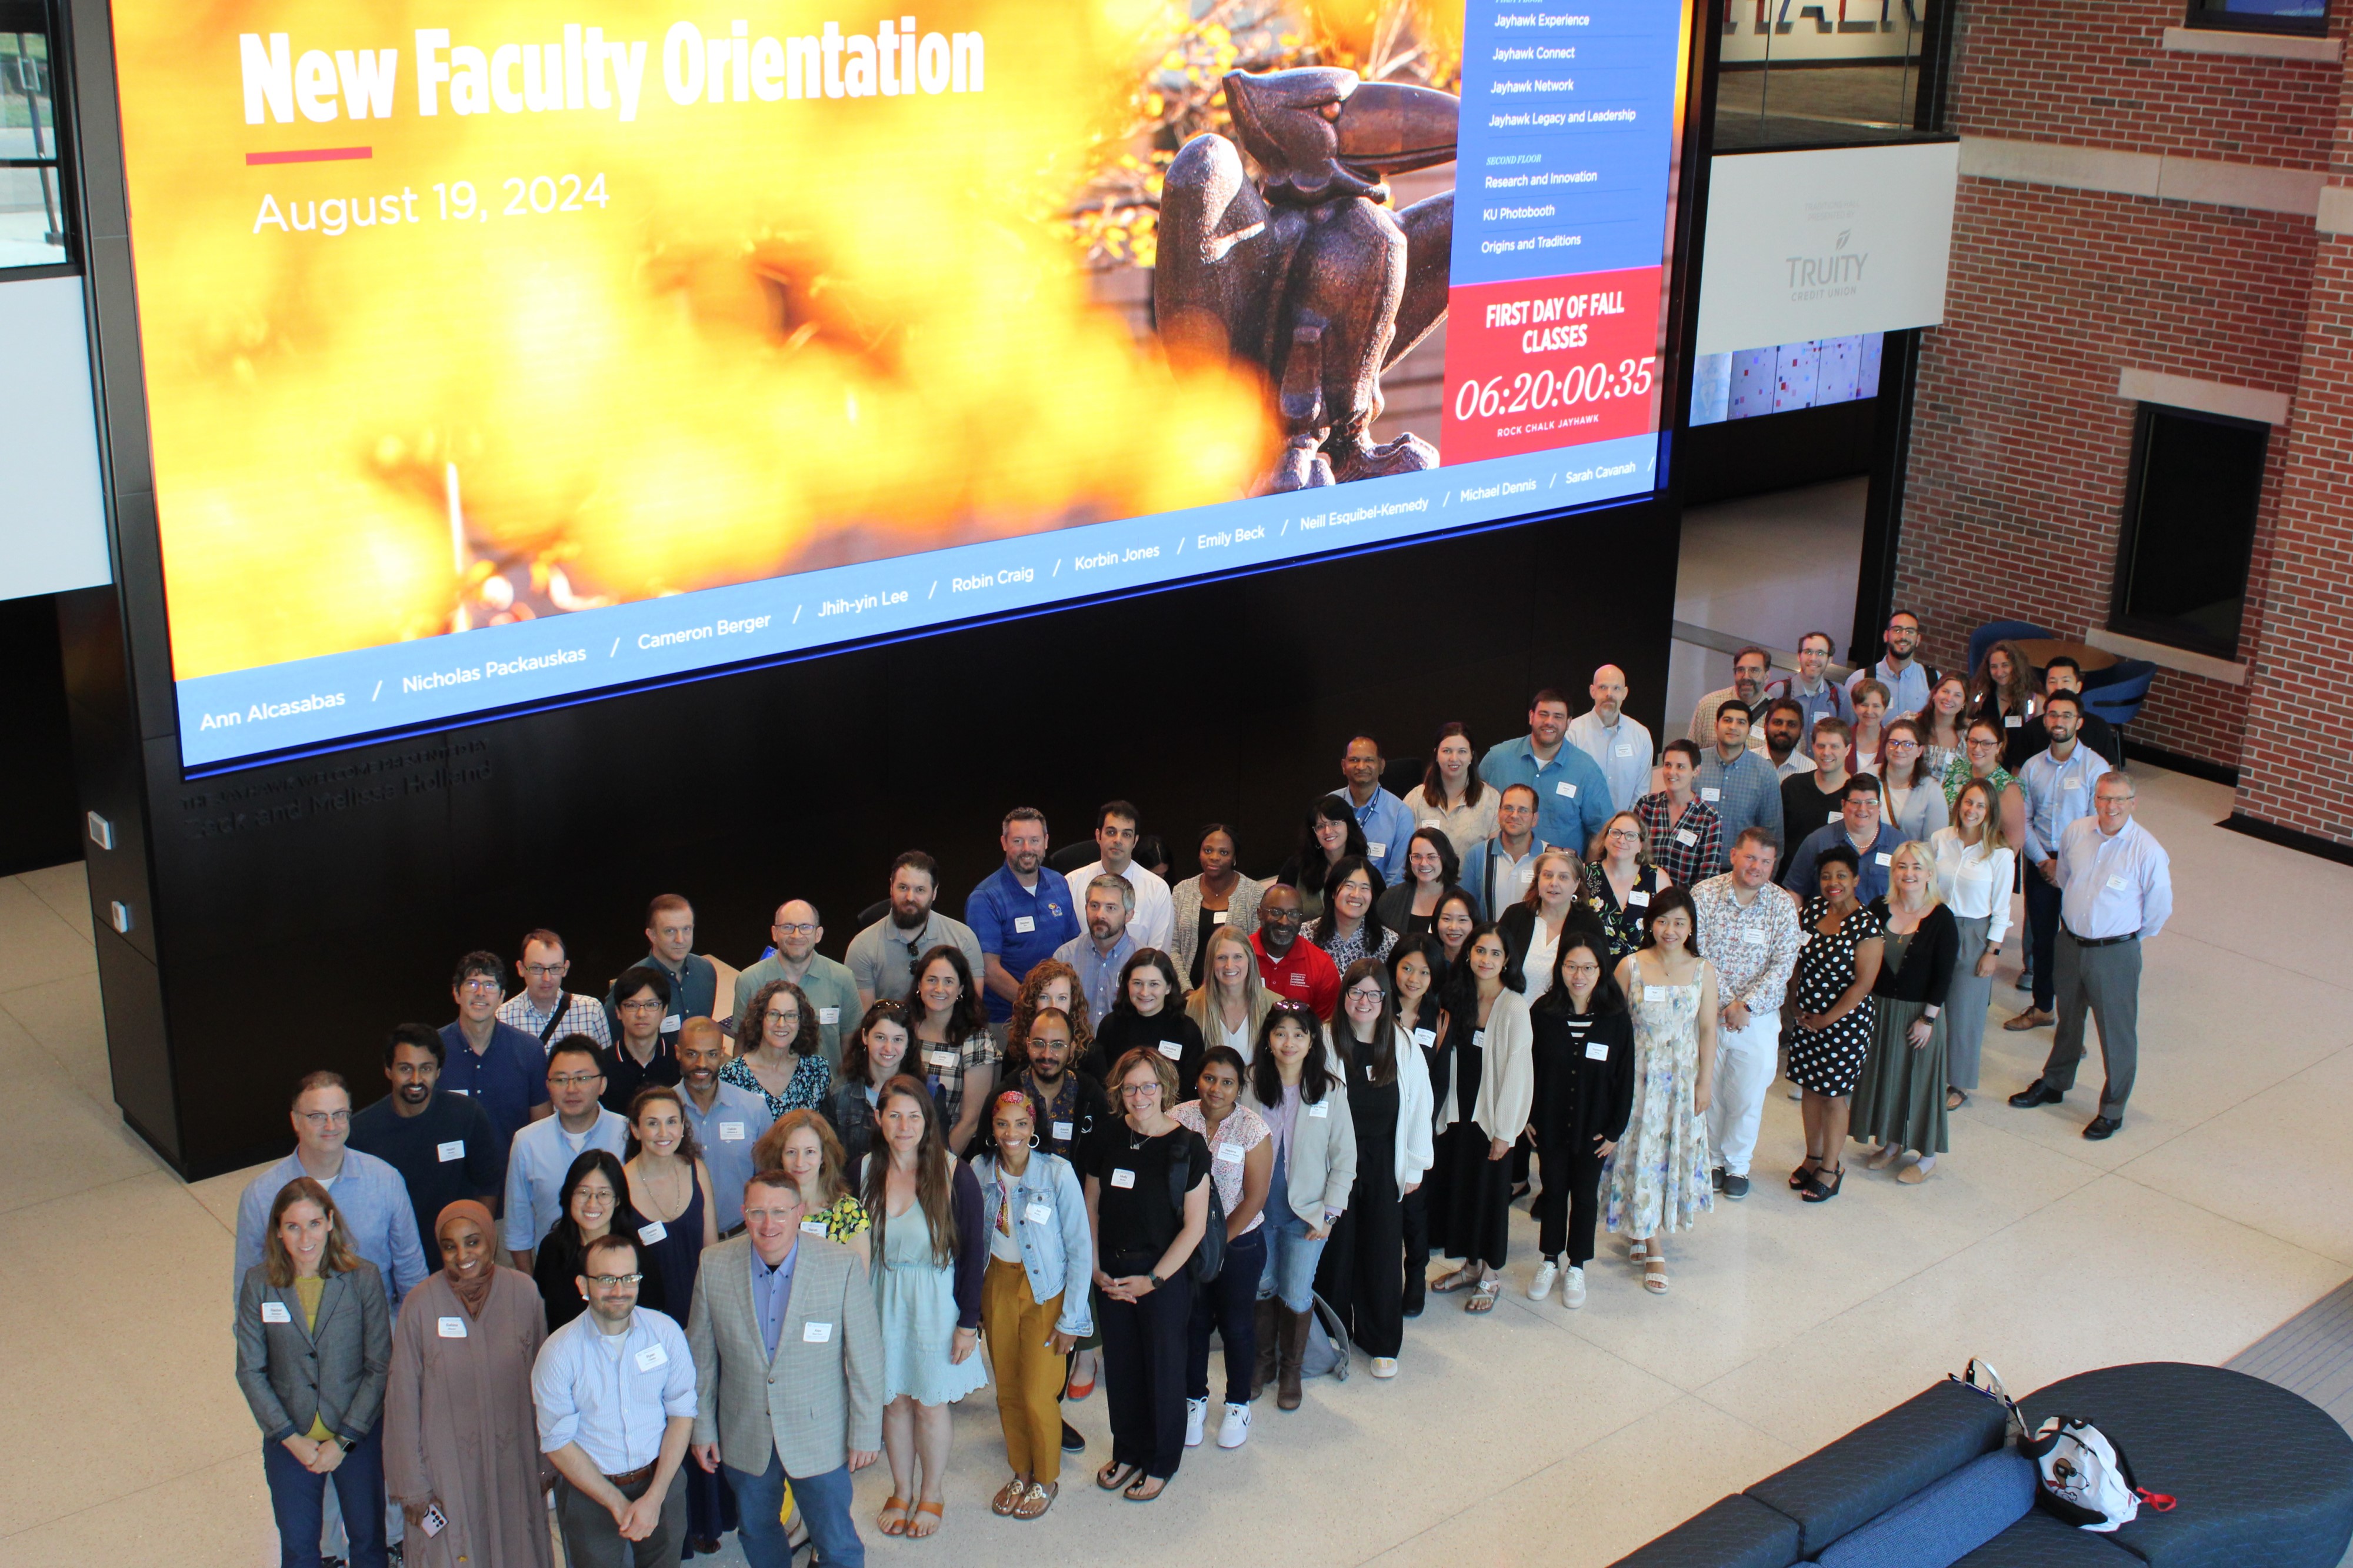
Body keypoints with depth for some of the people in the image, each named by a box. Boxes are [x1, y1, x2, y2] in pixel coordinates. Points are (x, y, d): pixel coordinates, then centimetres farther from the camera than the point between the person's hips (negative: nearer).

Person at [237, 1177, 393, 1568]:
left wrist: (344, 1440, -12)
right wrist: (291, 1439, -10)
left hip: (358, 1435, -1)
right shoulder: (258, 1283, -10)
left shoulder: (363, 1278, -13)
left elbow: (379, 1366, -9)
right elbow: (250, 1371, -5)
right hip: (289, 1440, 1)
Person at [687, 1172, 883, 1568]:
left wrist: (865, 1434, -6)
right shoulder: (715, 1266, -9)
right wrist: (702, 1428, 5)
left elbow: (865, 1358, -10)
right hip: (744, 1438, 3)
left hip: (819, 1438, -2)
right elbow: (701, 1355, 2)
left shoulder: (843, 1266, -17)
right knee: (758, 1535, 21)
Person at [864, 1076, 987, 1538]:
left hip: (935, 1302, -2)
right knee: (893, 1400, 11)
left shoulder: (954, 1175, -12)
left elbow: (973, 1252, -7)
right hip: (882, 1301, 2)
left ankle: (932, 1495, 27)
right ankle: (901, 1491, 30)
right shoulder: (864, 1172, -5)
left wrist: (968, 1322, -7)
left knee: (930, 1404, 8)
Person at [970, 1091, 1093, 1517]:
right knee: (1007, 1390, 12)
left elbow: (1081, 1247, -12)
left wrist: (1072, 1318, -11)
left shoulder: (1058, 1172, -17)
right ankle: (1021, 1472, 34)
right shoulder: (979, 1170, -6)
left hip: (1046, 1291, -4)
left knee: (1038, 1395, -1)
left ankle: (1047, 1479, 23)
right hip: (997, 1286, 4)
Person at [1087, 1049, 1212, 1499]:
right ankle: (1127, 1452, 33)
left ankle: (1161, 1463, 24)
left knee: (1163, 1366, 7)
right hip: (1112, 1271, 4)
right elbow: (1091, 1207, 6)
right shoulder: (1109, 1139, -1)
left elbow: (1195, 1226, -12)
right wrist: (1096, 1269, -3)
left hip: (1165, 1273, -4)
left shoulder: (1188, 1146, -13)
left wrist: (1153, 1279, -12)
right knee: (1120, 1365, 13)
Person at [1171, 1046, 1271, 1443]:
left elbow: (1254, 1198, -12)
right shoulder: (1178, 1119, -8)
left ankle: (1238, 1404, 30)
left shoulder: (1253, 1129, -14)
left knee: (1237, 1325, 11)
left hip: (1239, 1243, -2)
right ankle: (1195, 1400, 33)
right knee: (1193, 1321, 14)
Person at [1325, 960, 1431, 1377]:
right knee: (1338, 1247, 7)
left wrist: (1415, 1166, 3)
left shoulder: (1403, 1045, -3)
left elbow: (1419, 1105, 2)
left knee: (1383, 1250, 6)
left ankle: (1381, 1342, 18)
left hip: (1383, 1161, 1)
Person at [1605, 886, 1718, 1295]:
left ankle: (1647, 1232, 28)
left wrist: (1705, 1081, -1)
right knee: (1643, 1155, -1)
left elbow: (1707, 1029, 1)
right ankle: (1654, 1253, 3)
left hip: (1683, 1078, 2)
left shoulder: (1704, 971, -3)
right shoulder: (1630, 966, -9)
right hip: (1639, 1075, -2)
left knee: (1676, 1153, 10)